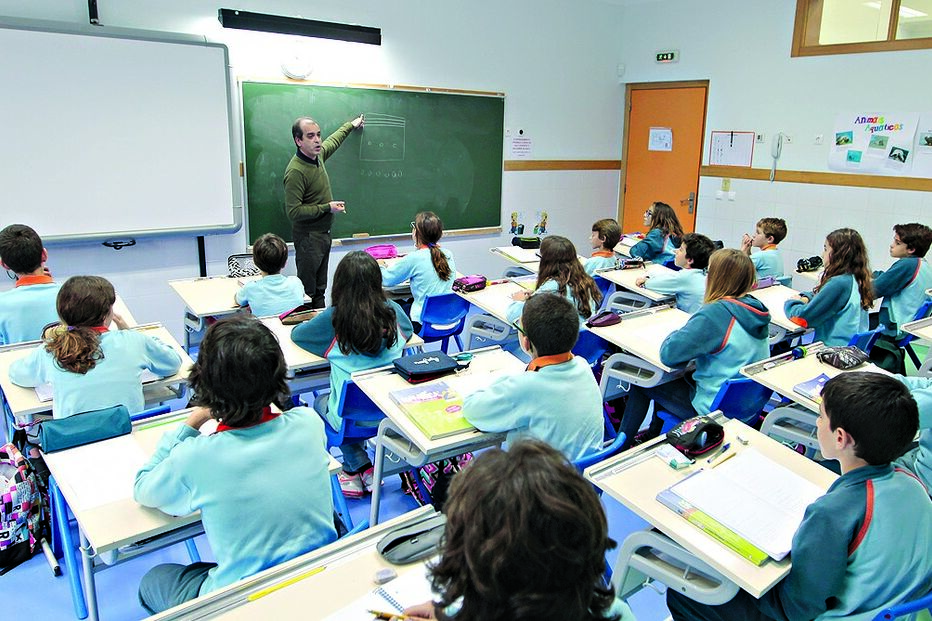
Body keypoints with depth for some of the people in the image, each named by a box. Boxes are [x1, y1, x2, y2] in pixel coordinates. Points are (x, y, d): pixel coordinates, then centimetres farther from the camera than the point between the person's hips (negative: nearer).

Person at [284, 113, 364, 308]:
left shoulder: (317, 155, 3)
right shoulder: (296, 171, -23)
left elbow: (333, 141, 27)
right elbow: (293, 211, -24)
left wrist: (351, 125, 41)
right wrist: (327, 208, -20)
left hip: (323, 233, 9)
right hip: (308, 236, -9)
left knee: (320, 288, 17)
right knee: (307, 291, -4)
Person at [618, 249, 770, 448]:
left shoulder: (716, 313, -28)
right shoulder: (754, 307, -1)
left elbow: (669, 354, -26)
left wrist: (676, 333, -6)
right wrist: (686, 331, 2)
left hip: (714, 407, -8)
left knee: (642, 382, 9)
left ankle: (620, 445, 24)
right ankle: (653, 434, 39)